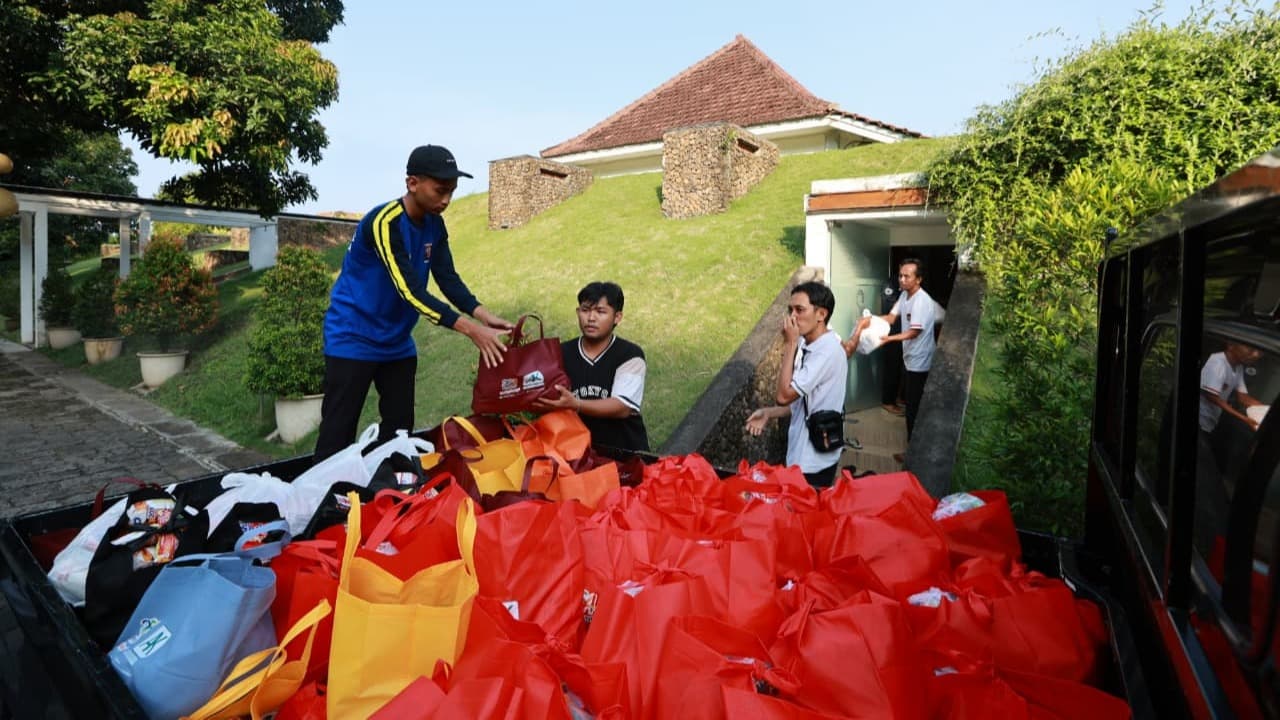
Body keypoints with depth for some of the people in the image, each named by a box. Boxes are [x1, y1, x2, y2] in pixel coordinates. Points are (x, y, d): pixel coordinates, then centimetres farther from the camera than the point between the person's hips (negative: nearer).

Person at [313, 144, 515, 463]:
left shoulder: (435, 225, 0)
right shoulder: (385, 222, -24)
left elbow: (448, 279, -3)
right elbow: (410, 290, -30)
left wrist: (484, 316, -21)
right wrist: (471, 329, -35)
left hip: (397, 342, 8)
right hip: (353, 339, -7)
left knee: (400, 430, 9)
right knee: (338, 436, -4)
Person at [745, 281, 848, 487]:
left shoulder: (828, 351, -23)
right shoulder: (809, 347, 6)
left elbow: (785, 395, -26)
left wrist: (790, 344, -21)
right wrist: (769, 413, 3)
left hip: (815, 460, -9)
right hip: (802, 453, 9)